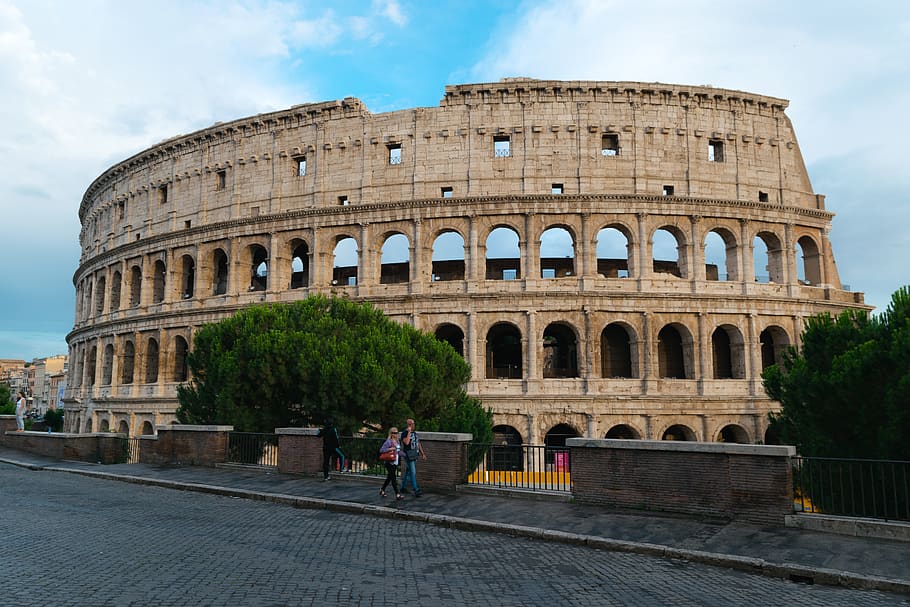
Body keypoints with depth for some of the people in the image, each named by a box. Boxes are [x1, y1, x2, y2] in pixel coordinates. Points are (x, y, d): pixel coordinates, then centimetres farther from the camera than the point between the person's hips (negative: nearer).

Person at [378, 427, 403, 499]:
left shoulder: (397, 441, 11)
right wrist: (390, 449, -24)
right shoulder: (388, 441, -13)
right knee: (393, 478, -8)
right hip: (389, 463, -8)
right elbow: (381, 450, -17)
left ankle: (382, 490, 32)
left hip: (395, 463, 8)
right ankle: (397, 495, -8)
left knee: (389, 478, 17)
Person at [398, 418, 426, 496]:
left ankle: (403, 487, 24)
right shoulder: (404, 433, -9)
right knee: (413, 473, -11)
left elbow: (418, 444, 21)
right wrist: (409, 432, -22)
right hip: (408, 455, -8)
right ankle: (416, 490, -12)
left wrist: (422, 454, 18)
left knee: (408, 472, 14)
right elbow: (406, 442, -27)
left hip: (414, 455, 8)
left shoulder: (415, 433, 15)